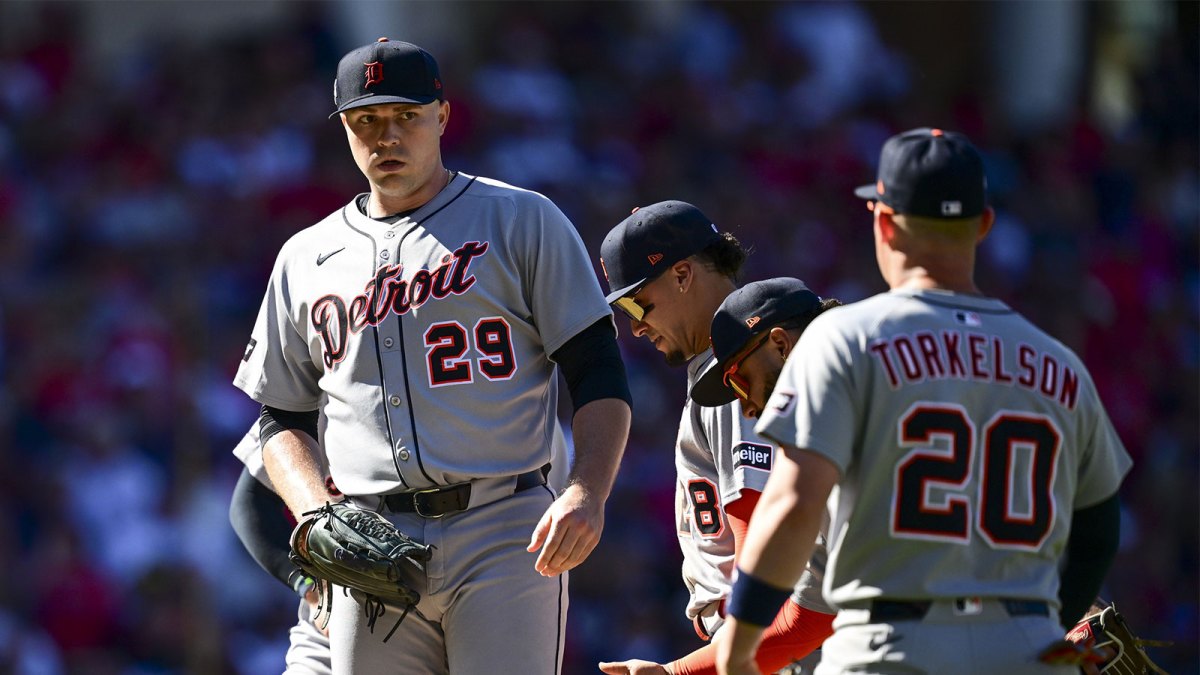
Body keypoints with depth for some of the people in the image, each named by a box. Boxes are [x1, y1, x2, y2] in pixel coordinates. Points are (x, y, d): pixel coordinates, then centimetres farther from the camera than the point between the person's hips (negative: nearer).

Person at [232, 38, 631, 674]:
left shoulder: (523, 222, 8)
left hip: (505, 538, -3)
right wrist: (317, 519, 0)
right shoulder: (305, 258, 18)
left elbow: (599, 377, 2)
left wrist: (586, 494, -15)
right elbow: (283, 419, 21)